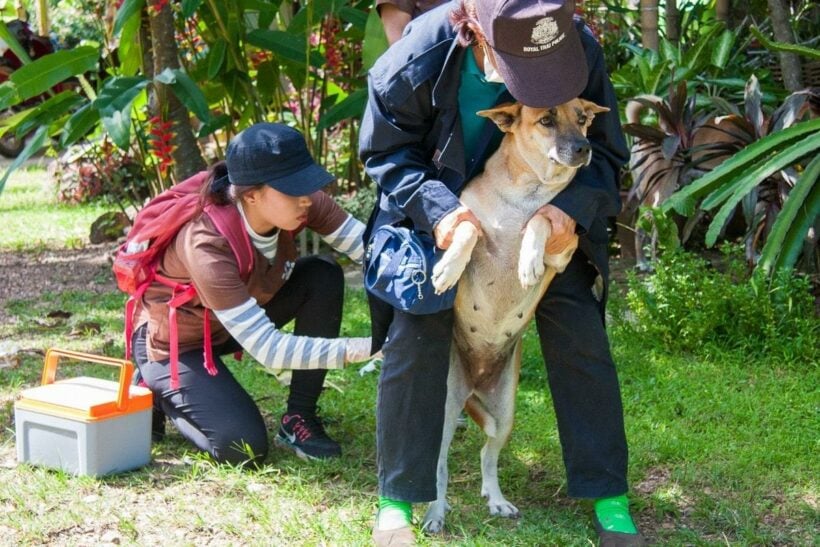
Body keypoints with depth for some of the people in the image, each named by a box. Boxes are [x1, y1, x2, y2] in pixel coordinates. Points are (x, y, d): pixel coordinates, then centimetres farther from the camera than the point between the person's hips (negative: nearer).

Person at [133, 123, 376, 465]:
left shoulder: (302, 203, -23)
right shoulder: (207, 245, -39)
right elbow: (268, 349, -39)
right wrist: (367, 349, -46)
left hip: (241, 314, 6)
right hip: (176, 342, -6)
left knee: (323, 276, -18)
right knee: (245, 448, -21)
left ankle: (299, 419, -6)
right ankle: (159, 393, 9)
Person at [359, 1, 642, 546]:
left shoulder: (581, 50, -28)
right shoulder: (416, 61, -33)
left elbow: (605, 150, -14)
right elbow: (386, 153, -17)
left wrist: (574, 206, -34)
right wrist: (437, 208, -34)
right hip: (440, 211, -1)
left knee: (579, 332, -3)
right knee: (415, 334, -10)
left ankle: (609, 497, 10)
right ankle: (397, 500, 5)